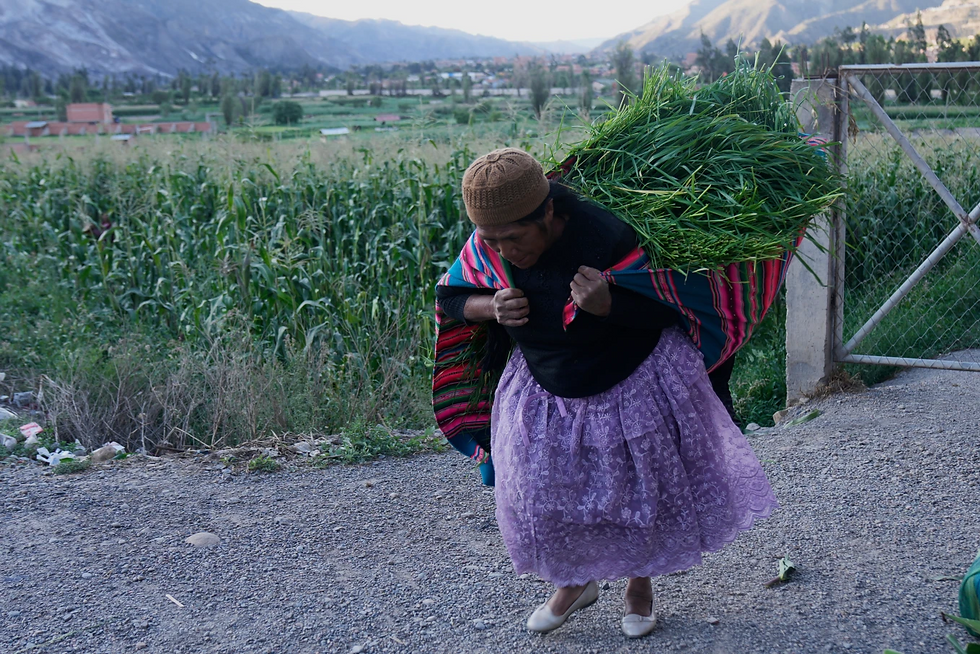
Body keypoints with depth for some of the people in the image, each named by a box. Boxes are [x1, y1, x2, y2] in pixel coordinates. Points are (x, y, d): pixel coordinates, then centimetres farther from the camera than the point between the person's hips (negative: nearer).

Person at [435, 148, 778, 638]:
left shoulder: (608, 241, -31)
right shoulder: (486, 248, -18)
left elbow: (666, 309, -22)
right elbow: (449, 298, -2)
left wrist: (606, 305, -41)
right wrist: (492, 307, -25)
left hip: (633, 387, -4)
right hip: (545, 391, 4)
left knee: (640, 490, 14)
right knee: (541, 497, 8)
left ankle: (639, 583, 42)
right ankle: (575, 582, 37)